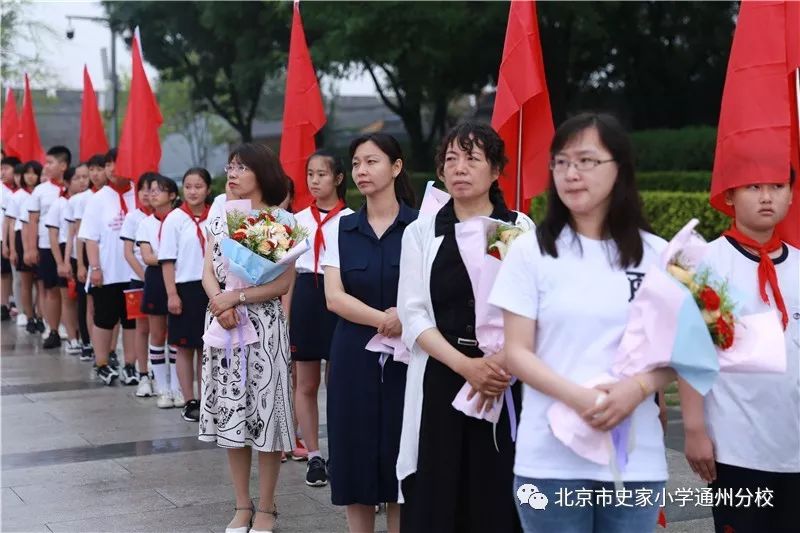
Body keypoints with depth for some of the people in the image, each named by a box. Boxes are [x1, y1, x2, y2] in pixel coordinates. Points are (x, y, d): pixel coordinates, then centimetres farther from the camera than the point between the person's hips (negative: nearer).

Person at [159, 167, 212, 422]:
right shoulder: (175, 218, -5)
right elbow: (168, 260, -6)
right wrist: (172, 294, -11)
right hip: (186, 288, -3)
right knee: (185, 347, 5)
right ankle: (190, 402, 12)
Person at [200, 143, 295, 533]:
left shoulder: (282, 221, -4)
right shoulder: (218, 219, 10)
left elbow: (284, 283, -10)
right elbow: (208, 273, 5)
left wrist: (236, 297, -17)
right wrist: (220, 304, -14)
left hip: (263, 325, -4)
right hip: (224, 325, 4)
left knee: (265, 414, -1)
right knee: (231, 413, 8)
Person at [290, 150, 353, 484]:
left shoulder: (349, 219, -3)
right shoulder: (298, 219, 8)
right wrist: (285, 315, 3)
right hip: (304, 298, 4)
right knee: (306, 384, 8)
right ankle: (313, 455, 17)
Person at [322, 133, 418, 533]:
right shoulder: (340, 228, 6)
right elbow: (334, 297, -4)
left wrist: (404, 318, -22)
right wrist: (383, 318, -17)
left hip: (406, 357, -2)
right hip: (354, 358, 3)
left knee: (401, 465, 2)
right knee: (355, 463, 6)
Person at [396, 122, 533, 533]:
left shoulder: (521, 229, 3)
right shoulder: (421, 233, 7)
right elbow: (414, 316, -1)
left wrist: (505, 359, -20)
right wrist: (465, 364, -14)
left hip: (507, 384, -1)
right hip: (440, 382, 1)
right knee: (436, 500, 3)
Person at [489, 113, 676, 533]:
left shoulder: (655, 254, 4)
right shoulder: (530, 250, -1)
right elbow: (516, 353, -3)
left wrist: (637, 388, -13)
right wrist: (580, 397, -18)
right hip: (551, 457, -1)